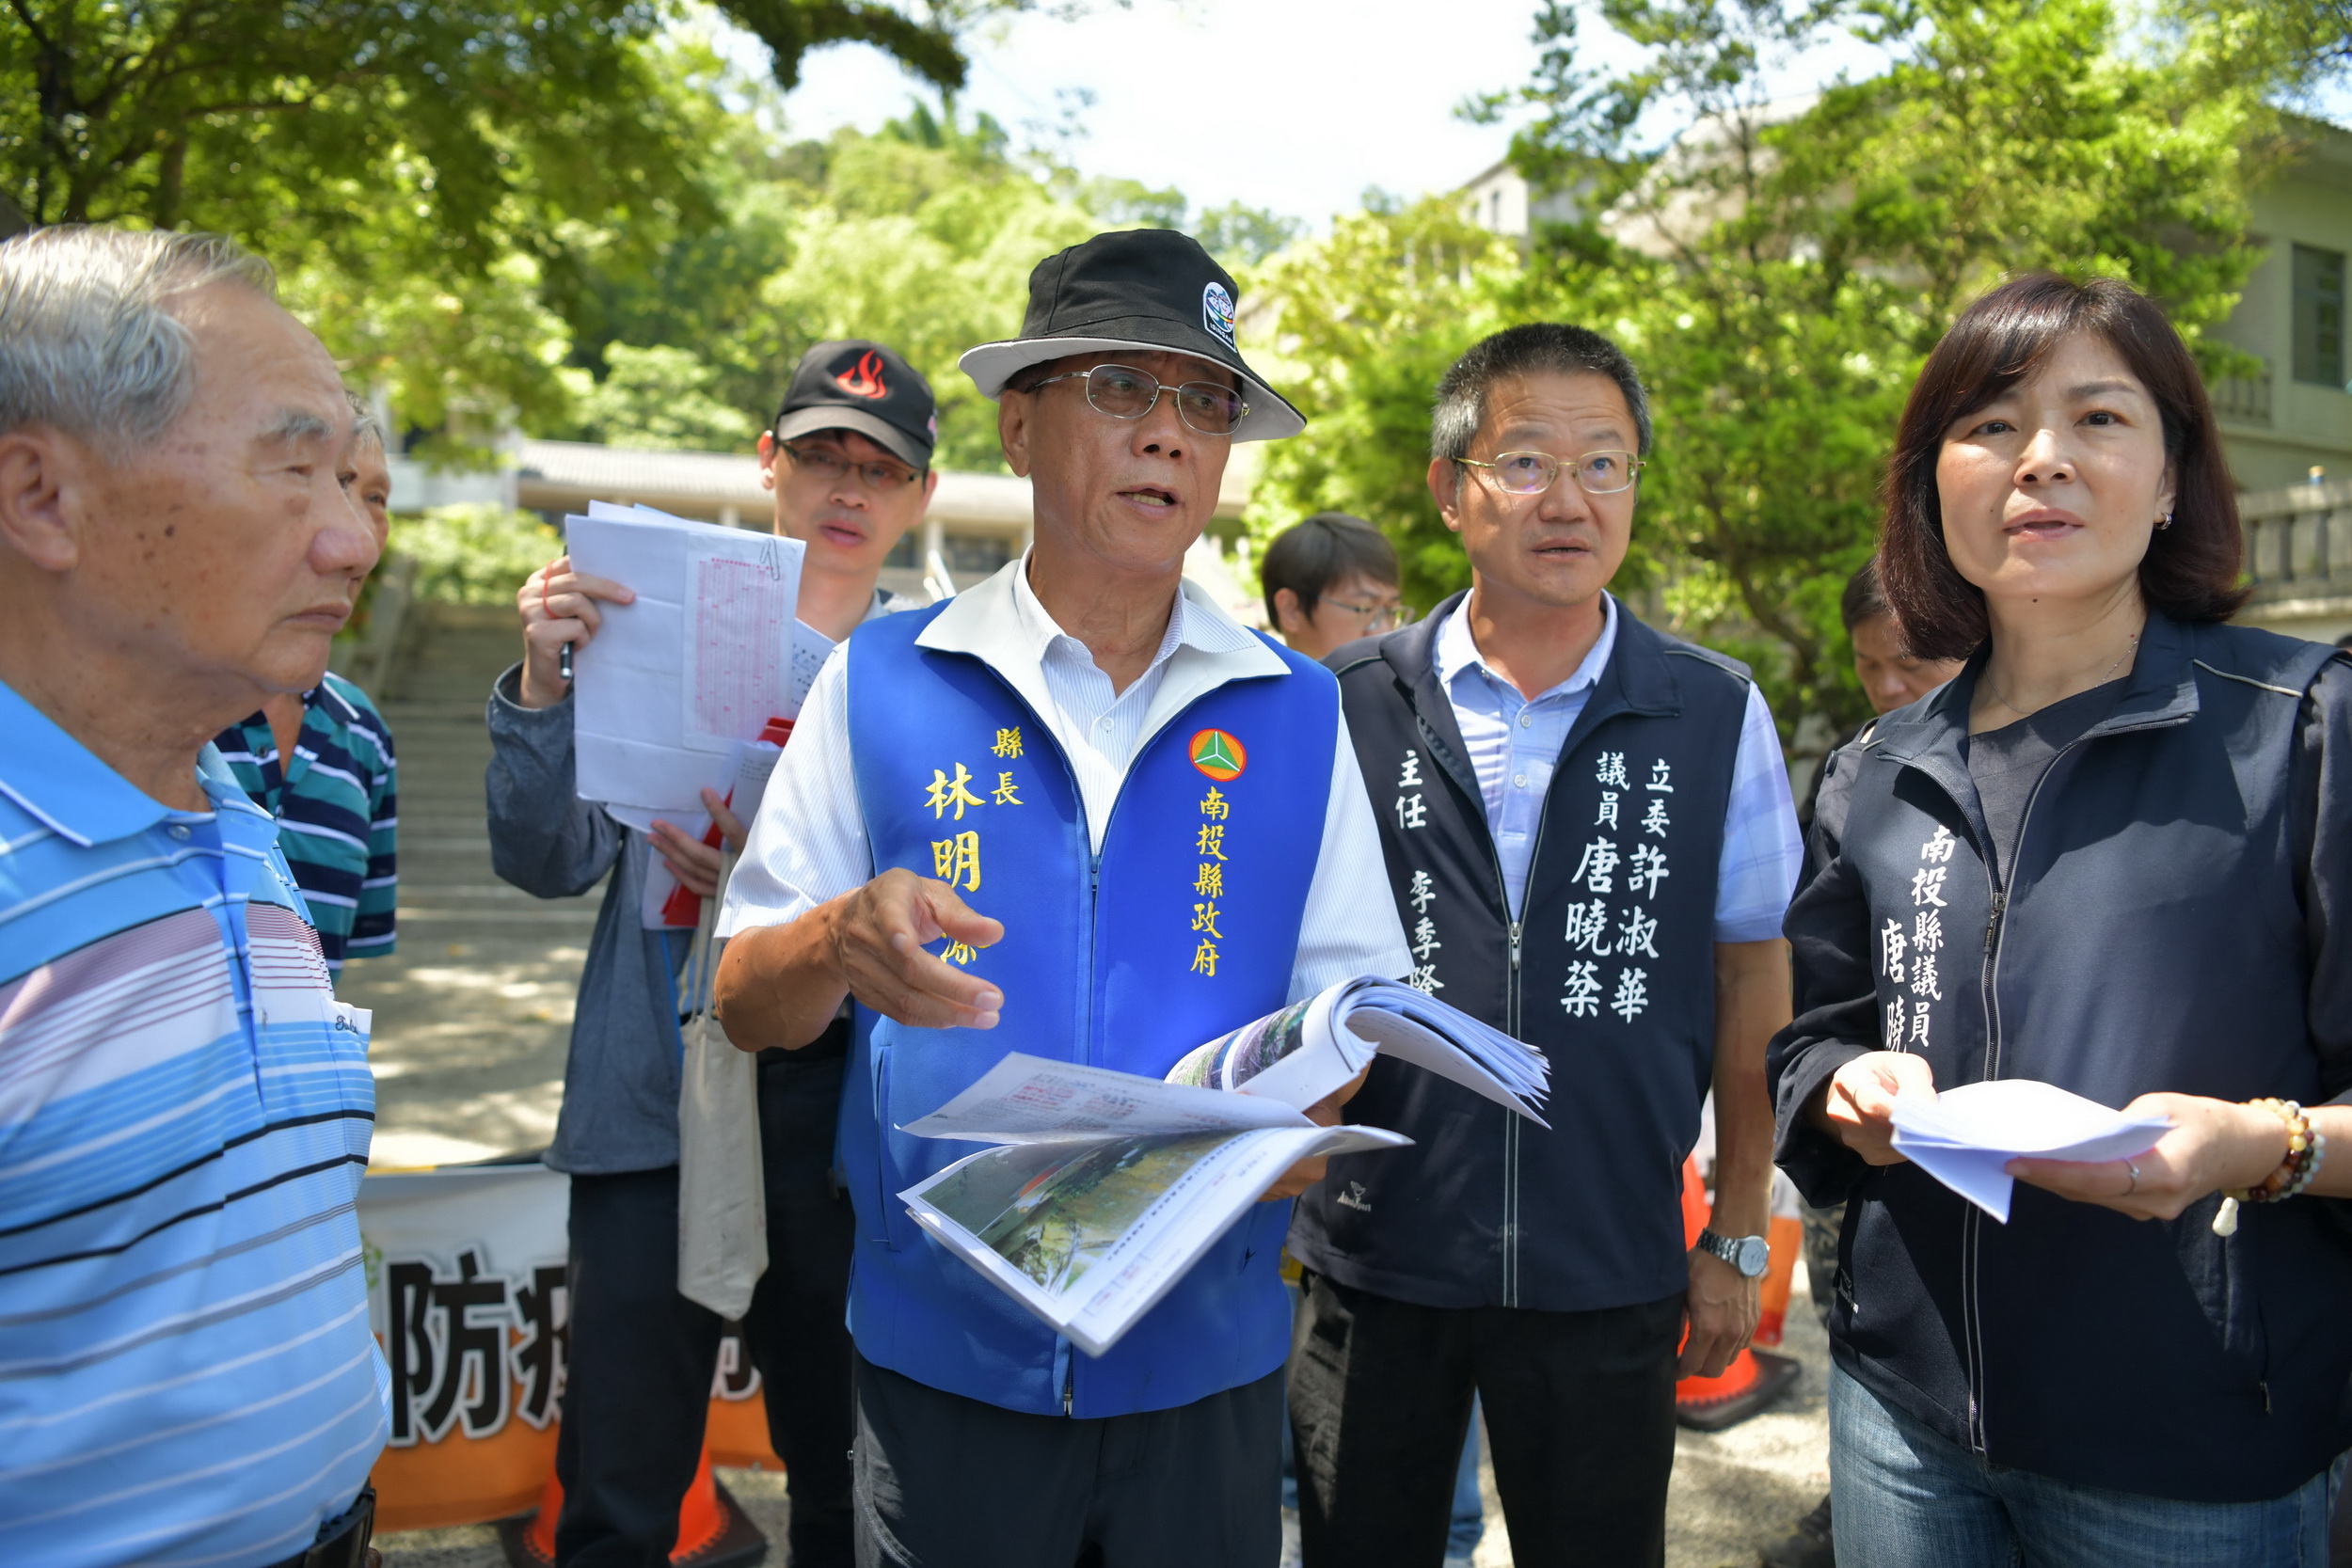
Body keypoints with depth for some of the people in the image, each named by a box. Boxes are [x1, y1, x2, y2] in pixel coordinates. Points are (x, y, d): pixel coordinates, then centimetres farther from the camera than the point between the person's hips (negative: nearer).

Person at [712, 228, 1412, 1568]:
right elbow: (747, 1006, -1)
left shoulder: (1297, 711, 1)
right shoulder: (881, 681, -3)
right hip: (941, 1351, -1)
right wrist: (842, 940, -23)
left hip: (1206, 1361, 1)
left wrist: (1305, 1114, -19)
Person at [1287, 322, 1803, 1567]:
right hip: (1370, 1257, 0)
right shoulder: (1347, 706, -3)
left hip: (1609, 1275, 0)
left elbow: (1752, 982, 4)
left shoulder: (1718, 716, -1)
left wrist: (1737, 1237, 5)